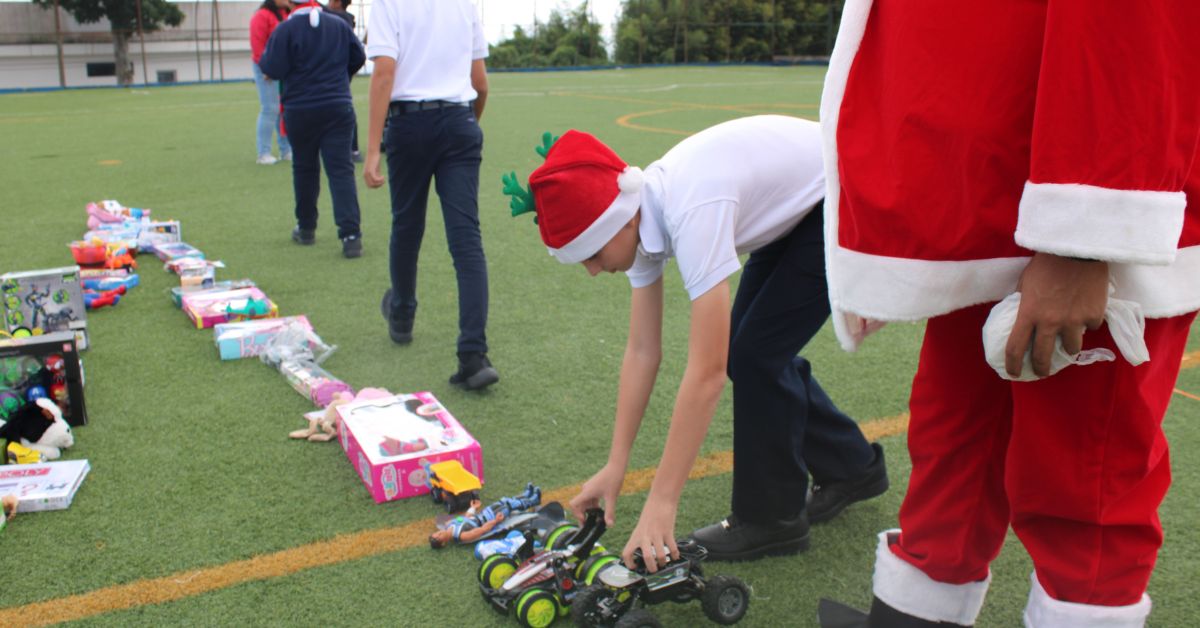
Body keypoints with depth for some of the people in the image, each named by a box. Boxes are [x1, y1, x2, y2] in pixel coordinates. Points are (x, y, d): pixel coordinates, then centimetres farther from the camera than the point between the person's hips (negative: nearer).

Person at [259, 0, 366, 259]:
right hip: (338, 108, 1)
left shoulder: (286, 29, -8)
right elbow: (358, 57, 11)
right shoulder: (339, 25, 2)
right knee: (341, 169, -4)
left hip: (300, 109, -1)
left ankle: (306, 228, 27)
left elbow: (272, 69, -12)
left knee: (304, 168, 16)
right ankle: (350, 234, -15)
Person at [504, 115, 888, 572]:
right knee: (745, 348, 7)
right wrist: (615, 467, -6)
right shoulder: (639, 215, -12)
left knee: (755, 352, -12)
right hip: (796, 207, 8)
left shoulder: (692, 211, -37)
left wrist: (662, 502, -34)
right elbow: (642, 351, -7)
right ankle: (853, 466, 27)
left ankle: (771, 518, 7)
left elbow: (707, 372, -38)